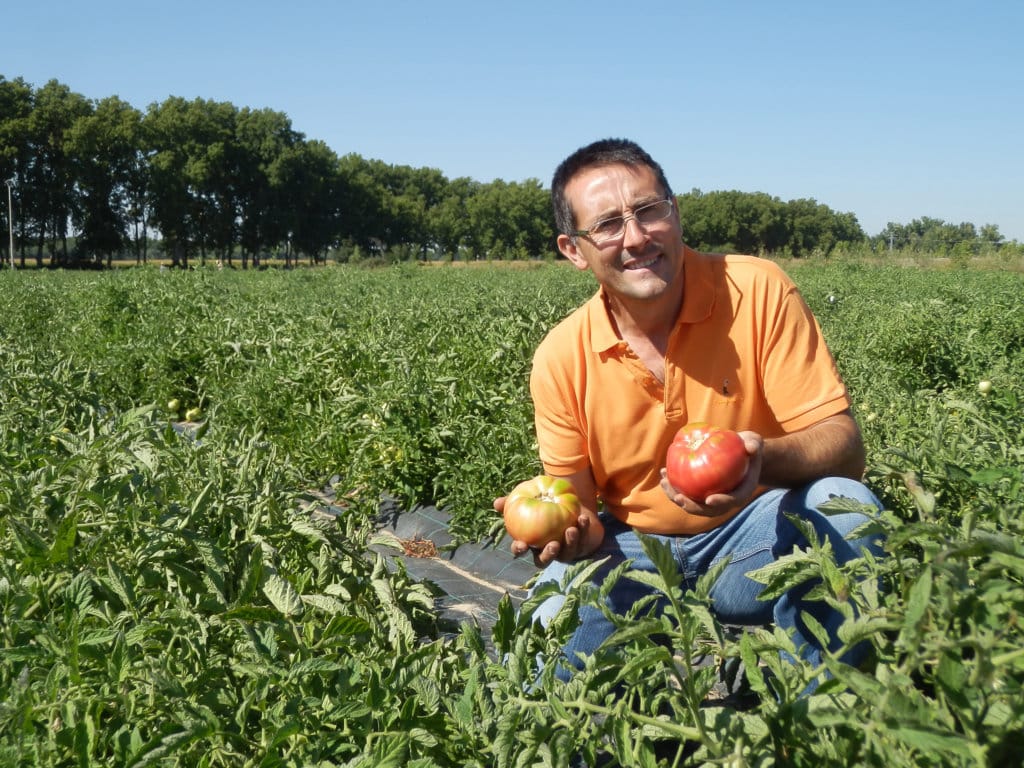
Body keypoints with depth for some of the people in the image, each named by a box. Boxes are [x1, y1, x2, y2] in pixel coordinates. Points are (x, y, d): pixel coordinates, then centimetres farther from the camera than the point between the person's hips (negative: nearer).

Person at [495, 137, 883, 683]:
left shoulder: (757, 291, -15)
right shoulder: (561, 358, -10)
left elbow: (843, 446, -16)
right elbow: (578, 504, -1)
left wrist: (766, 460, -39)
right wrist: (573, 531, -26)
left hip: (755, 541, 0)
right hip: (634, 552, 0)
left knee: (844, 503, -31)